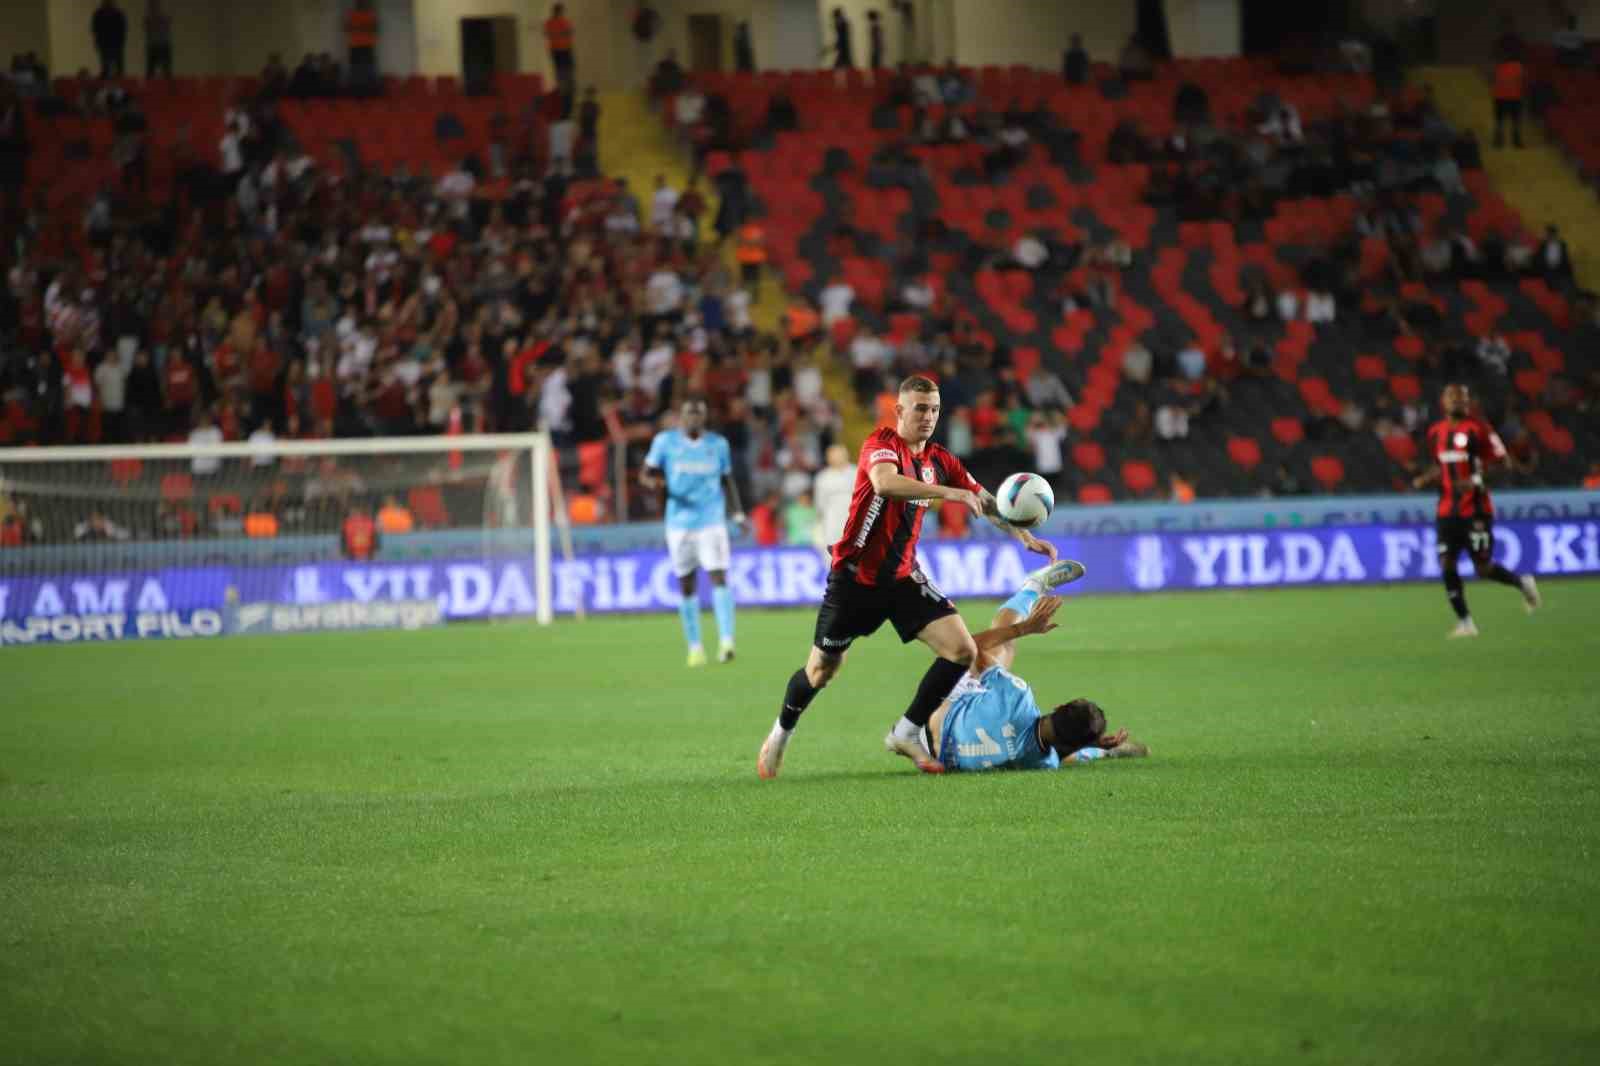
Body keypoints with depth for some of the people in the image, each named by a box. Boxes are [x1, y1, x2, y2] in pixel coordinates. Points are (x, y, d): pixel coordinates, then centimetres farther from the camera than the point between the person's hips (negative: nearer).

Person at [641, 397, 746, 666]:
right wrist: (652, 482, -20)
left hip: (712, 521, 0)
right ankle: (695, 647, 14)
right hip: (679, 521, 0)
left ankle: (727, 641, -21)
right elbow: (645, 474, 4)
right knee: (686, 585, 4)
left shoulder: (718, 444, 5)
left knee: (719, 578, -15)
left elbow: (728, 481, 15)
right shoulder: (665, 441, 1)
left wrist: (738, 513, 4)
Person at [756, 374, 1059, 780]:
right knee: (822, 670, 5)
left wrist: (1023, 534, 1)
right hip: (855, 576, -5)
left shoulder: (939, 460, 5)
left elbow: (982, 500, 14)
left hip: (903, 578, 5)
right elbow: (885, 483, -37)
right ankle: (781, 733, 34)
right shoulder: (882, 444, -15)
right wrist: (948, 492, -45)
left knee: (962, 650, -11)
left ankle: (907, 734, 3)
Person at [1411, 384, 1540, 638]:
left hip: (1476, 509, -5)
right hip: (1448, 510, 5)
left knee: (1483, 567, -4)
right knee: (1447, 564, -6)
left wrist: (1476, 480, -24)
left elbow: (1501, 462, -10)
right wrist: (1425, 479, 3)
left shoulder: (1478, 429, -9)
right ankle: (1464, 622, 4)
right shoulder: (1436, 432, 9)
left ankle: (1523, 583, 26)